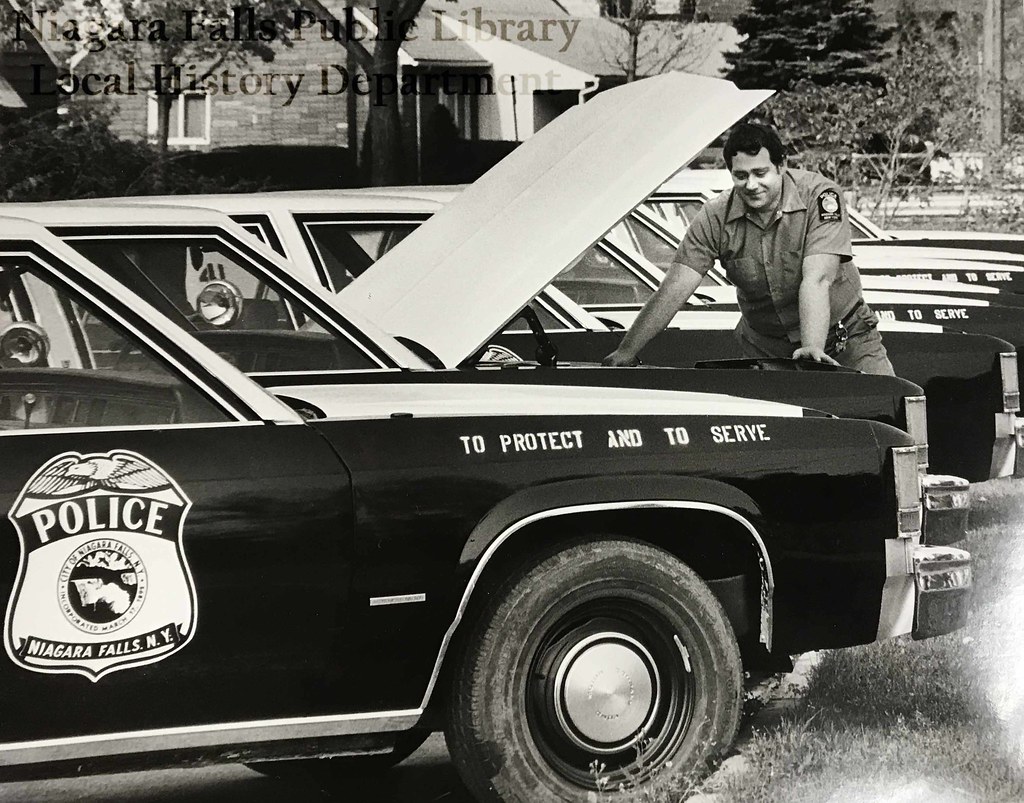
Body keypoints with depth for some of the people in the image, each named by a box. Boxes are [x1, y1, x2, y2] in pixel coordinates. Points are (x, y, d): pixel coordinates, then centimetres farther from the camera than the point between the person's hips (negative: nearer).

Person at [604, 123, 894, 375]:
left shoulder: (820, 196, -20)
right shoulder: (715, 218, -11)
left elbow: (816, 280, -30)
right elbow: (673, 292, -15)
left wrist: (813, 348, -43)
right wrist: (626, 353, -23)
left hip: (845, 335, -2)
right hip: (765, 345, 3)